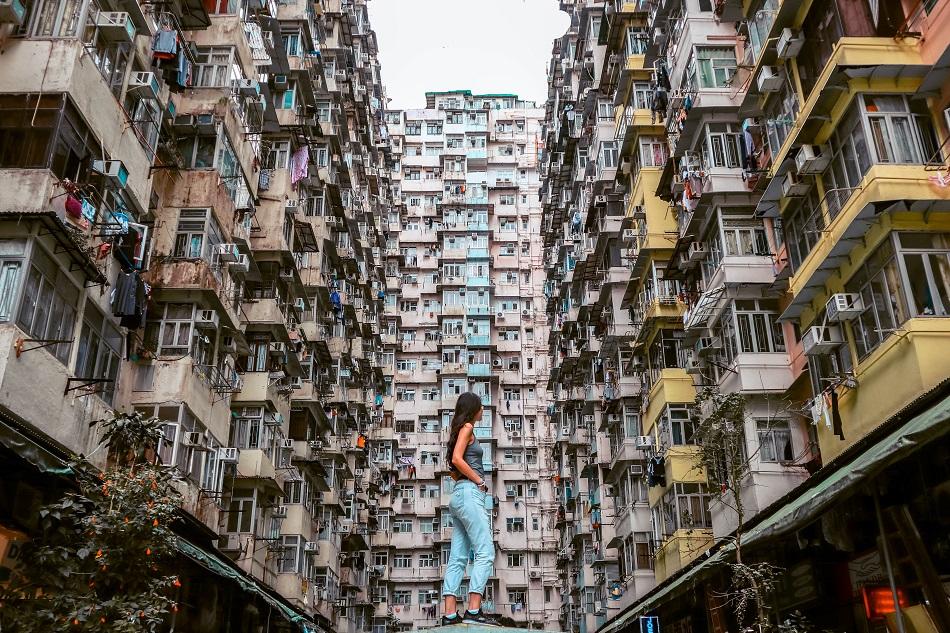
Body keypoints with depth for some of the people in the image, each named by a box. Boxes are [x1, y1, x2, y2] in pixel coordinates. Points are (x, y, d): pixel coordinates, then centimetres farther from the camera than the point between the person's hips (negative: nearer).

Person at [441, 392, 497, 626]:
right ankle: (474, 611, -20)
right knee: (485, 552, -13)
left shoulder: (459, 429, 24)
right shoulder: (467, 427, -2)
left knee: (458, 557, 3)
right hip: (469, 494, -10)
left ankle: (450, 613, 0)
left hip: (459, 496, 10)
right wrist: (479, 480, -9)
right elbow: (457, 459, -16)